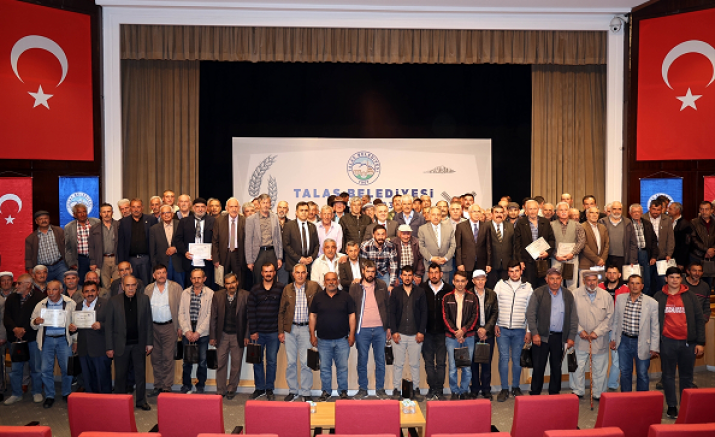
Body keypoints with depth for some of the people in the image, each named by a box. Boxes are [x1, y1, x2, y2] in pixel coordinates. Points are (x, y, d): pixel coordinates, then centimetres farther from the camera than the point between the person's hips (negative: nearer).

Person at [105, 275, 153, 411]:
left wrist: (149, 343, 0)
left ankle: (141, 401, 21)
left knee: (141, 374, 9)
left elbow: (148, 322, 3)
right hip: (121, 345, -1)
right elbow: (108, 326, -1)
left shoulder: (144, 299, 1)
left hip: (139, 344, 1)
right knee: (120, 375, 8)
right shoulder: (114, 301, -2)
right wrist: (109, 347, -4)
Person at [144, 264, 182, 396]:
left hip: (169, 327, -3)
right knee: (155, 358, 8)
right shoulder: (148, 289, 9)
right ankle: (157, 386, 18)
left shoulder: (176, 287, 0)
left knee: (168, 358, -3)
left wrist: (180, 327, -5)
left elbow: (181, 309, 0)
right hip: (153, 327, 3)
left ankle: (167, 387, 4)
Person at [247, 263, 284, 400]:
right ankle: (259, 388, 21)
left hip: (274, 332, -1)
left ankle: (269, 389, 19)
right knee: (257, 361, 7)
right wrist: (253, 331, -4)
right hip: (258, 332, 1)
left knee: (272, 362, 6)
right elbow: (251, 311, 1)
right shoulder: (255, 289, 3)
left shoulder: (281, 288, -1)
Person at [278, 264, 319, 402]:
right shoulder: (287, 289, 5)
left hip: (306, 329, -2)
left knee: (306, 362, 0)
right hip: (290, 329, 2)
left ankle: (305, 393, 13)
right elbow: (281, 312, 9)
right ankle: (293, 391, 19)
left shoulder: (314, 287, 0)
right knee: (290, 362, 6)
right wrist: (281, 331, 3)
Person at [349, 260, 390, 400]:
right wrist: (352, 330, -2)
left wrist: (389, 327, 4)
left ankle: (380, 389, 17)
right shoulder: (355, 287, 2)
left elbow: (388, 306, 8)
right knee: (362, 360, 7)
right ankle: (362, 389, 19)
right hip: (362, 330, -1)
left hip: (380, 329, 1)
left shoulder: (382, 285, 6)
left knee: (380, 360, 6)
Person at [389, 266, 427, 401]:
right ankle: (396, 390, 14)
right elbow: (392, 313, 3)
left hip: (415, 334, 0)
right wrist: (394, 331, -6)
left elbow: (424, 313, 4)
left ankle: (416, 389, 17)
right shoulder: (395, 292, 5)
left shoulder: (420, 292, 5)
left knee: (415, 363, 7)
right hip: (399, 334, 0)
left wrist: (421, 332, -3)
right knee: (398, 363, 5)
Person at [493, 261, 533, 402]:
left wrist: (529, 331, 5)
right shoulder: (500, 285, 3)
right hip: (502, 329, -1)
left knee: (517, 359, 6)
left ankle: (515, 387, 21)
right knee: (504, 358, -2)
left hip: (519, 330, 1)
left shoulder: (528, 287, 6)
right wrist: (495, 324, -1)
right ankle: (504, 389, 6)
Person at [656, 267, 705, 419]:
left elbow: (699, 319, 4)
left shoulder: (690, 296, 4)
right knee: (668, 375, 6)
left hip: (688, 342, 0)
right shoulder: (659, 297, 3)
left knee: (686, 376, 9)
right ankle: (671, 406, 16)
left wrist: (700, 342, -2)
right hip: (667, 342, 0)